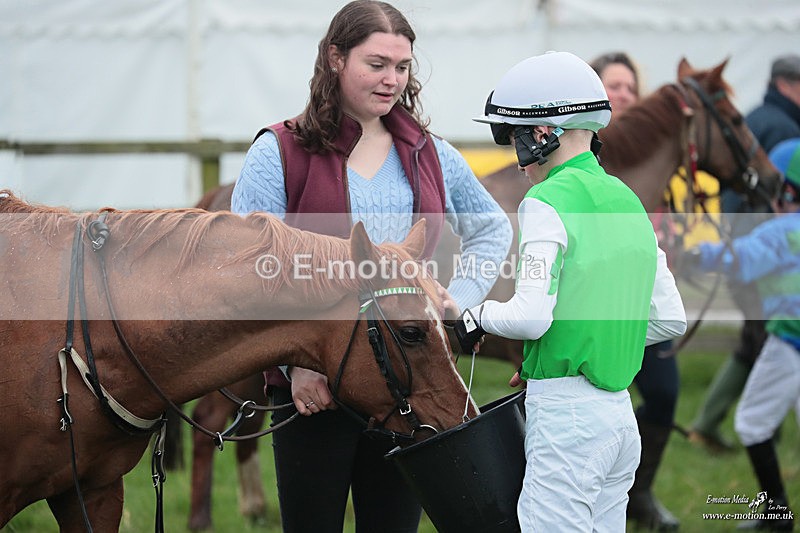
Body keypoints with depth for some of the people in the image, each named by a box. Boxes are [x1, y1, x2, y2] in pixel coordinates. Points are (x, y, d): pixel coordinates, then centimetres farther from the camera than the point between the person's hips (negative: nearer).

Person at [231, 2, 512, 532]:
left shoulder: (429, 154, 9)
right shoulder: (279, 153, -5)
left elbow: (494, 229, 23)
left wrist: (460, 297, 5)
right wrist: (296, 361, -19)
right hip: (313, 383, -4)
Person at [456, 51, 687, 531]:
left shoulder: (549, 202, -11)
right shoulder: (627, 200, 13)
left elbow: (530, 317, -19)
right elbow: (671, 320, 16)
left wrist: (480, 316, 0)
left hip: (565, 414, -8)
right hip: (621, 412, 8)